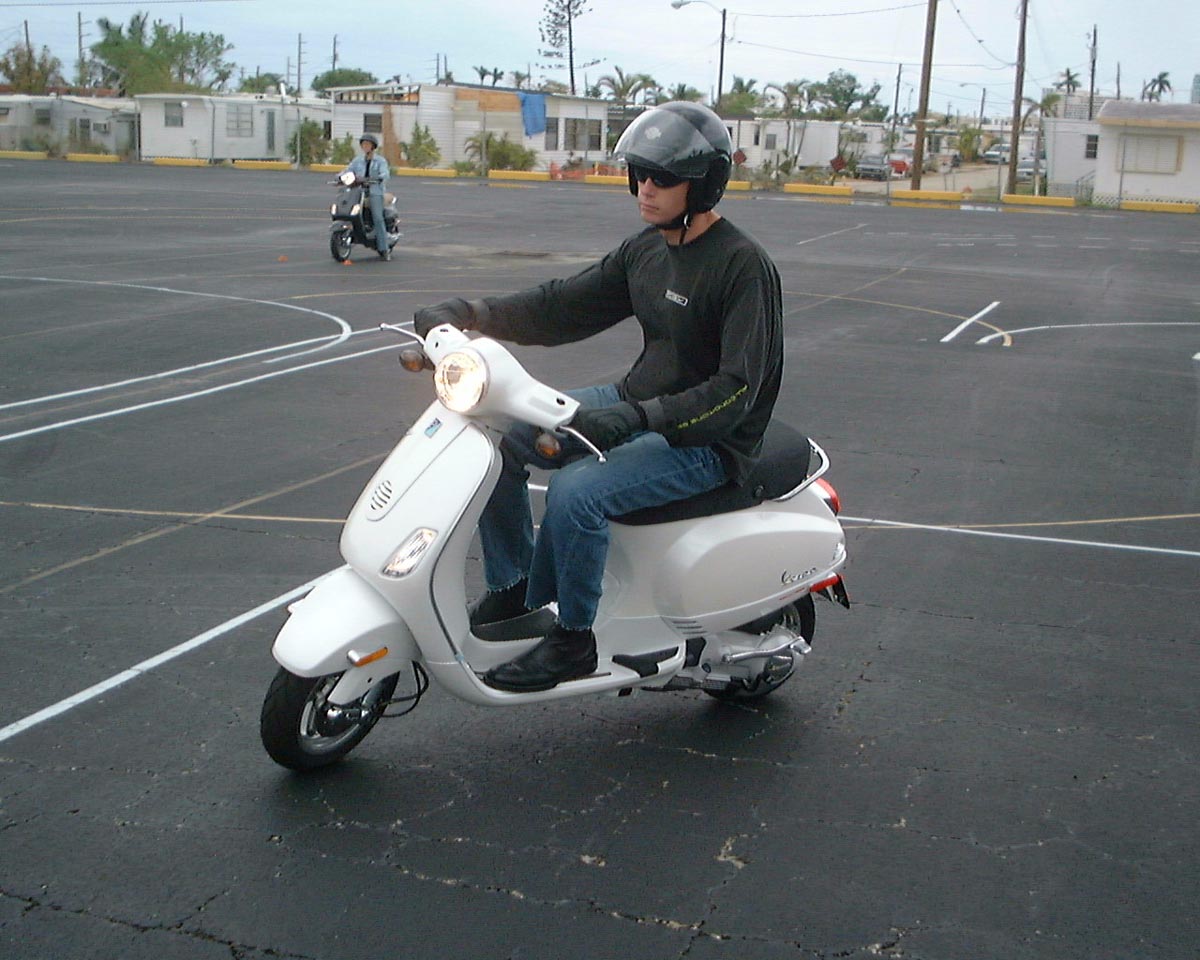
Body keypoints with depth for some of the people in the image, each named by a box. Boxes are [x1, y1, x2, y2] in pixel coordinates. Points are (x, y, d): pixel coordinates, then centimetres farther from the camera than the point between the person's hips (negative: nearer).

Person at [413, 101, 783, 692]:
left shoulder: (743, 265, -18)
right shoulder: (646, 249, 7)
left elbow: (737, 390, -25)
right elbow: (564, 307, 10)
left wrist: (638, 417, -38)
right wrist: (469, 312, -4)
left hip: (706, 441, -8)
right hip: (637, 403, 9)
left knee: (576, 492, -31)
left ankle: (573, 640, -10)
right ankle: (511, 589, 8)